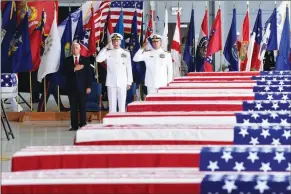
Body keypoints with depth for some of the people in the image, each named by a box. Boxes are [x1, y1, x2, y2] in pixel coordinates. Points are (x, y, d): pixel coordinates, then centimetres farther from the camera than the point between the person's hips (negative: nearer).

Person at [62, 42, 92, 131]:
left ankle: (83, 124, 2)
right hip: (71, 87, 1)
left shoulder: (85, 60, 7)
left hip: (82, 87, -1)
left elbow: (89, 73, 3)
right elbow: (64, 72, -1)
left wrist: (88, 86, -4)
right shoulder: (67, 60, 9)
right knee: (73, 107, 1)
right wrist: (74, 69, -14)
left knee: (82, 106, -1)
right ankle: (74, 125, 3)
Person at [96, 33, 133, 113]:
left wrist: (129, 82, 4)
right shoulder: (108, 53, 6)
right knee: (112, 104, 2)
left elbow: (129, 68, 7)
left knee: (122, 104, 1)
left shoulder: (126, 53, 6)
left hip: (122, 82, 0)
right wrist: (105, 47, -8)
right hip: (111, 82, 0)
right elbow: (98, 59, -9)